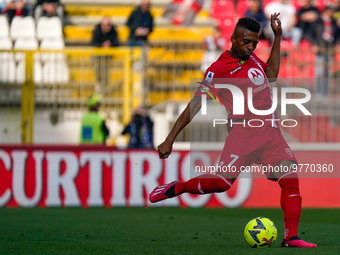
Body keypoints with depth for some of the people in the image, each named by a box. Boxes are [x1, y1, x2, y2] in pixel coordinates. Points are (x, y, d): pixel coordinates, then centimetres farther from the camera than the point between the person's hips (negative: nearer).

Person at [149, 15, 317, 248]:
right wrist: (170, 140, -5)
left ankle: (291, 236, -10)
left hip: (270, 132, 6)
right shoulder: (218, 69, -4)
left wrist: (277, 37, 30)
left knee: (291, 178, -10)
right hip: (243, 131, -6)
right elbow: (195, 105, -3)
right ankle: (176, 188, 8)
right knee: (222, 181, -17)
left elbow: (271, 74, 35)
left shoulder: (252, 58, 16)